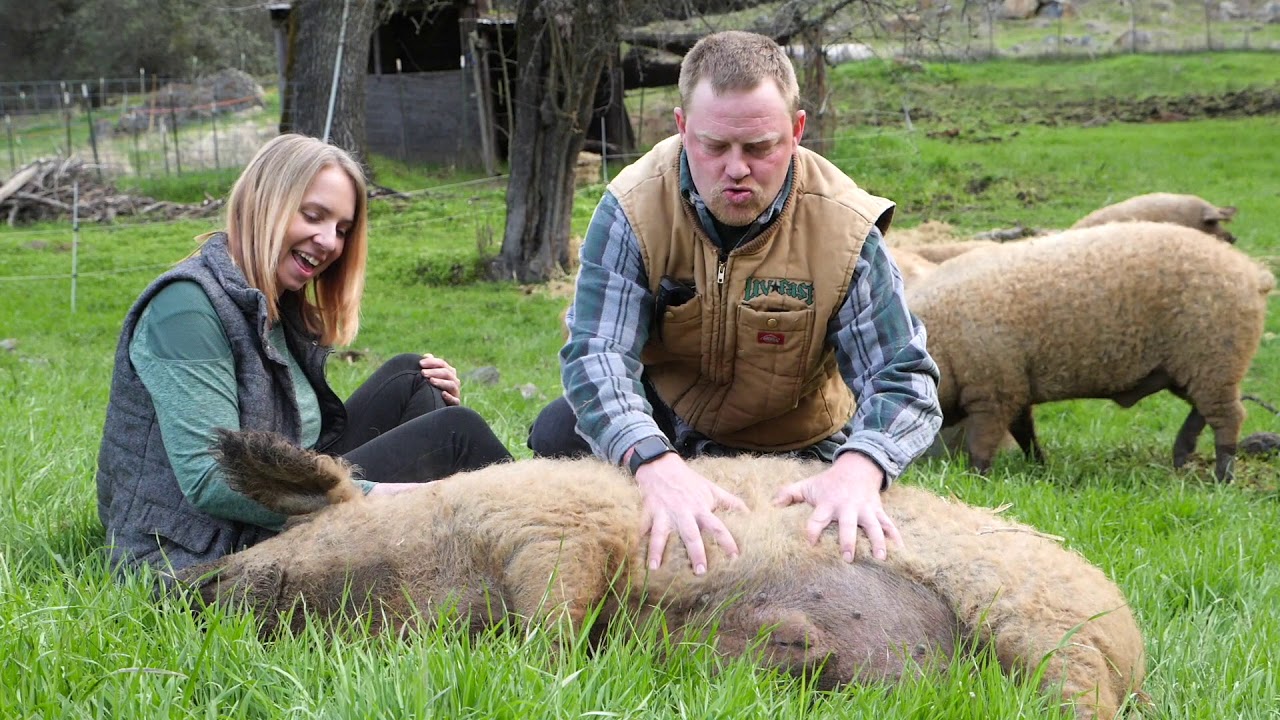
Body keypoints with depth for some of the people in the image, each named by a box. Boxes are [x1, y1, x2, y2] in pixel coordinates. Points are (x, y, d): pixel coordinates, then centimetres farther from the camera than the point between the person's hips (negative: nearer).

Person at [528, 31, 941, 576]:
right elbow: (596, 353, -32)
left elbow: (904, 378, -25)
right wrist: (655, 464, -53)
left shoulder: (844, 229, -24)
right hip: (663, 423, 0)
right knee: (558, 436, -24)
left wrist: (857, 468, -50)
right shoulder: (634, 208, -23)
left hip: (795, 448, 0)